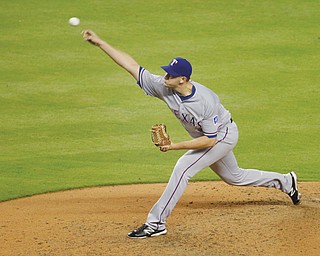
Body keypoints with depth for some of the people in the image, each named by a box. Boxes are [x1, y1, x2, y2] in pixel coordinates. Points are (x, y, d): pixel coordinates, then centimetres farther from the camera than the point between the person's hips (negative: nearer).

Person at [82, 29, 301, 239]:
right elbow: (132, 65, -21)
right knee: (234, 177, 24)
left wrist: (174, 146, -35)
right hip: (208, 138, 8)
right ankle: (286, 182, 44)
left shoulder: (205, 101, -38)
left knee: (183, 168, -22)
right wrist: (100, 42, -27)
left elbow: (209, 140, -33)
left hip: (223, 136, -8)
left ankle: (156, 222, -19)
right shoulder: (163, 86, -21)